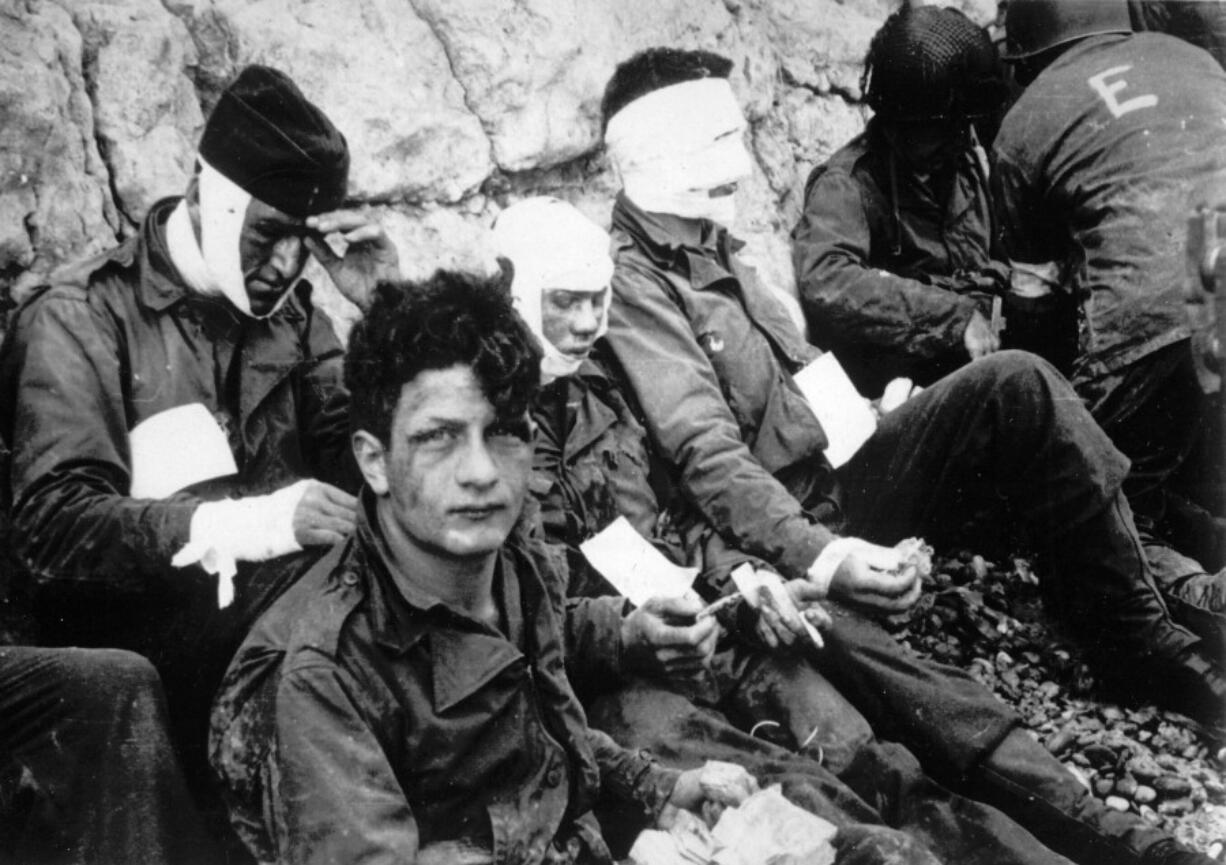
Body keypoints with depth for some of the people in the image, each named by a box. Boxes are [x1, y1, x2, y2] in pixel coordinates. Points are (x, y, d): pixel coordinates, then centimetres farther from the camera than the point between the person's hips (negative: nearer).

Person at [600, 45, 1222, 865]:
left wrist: (876, 422, 12)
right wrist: (822, 558, -33)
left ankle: (1145, 636, -11)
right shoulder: (631, 285, -12)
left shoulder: (710, 247, 16)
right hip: (780, 538, -9)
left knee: (1016, 383, -11)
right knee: (832, 629, -42)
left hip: (837, 482, 9)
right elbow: (708, 459, -22)